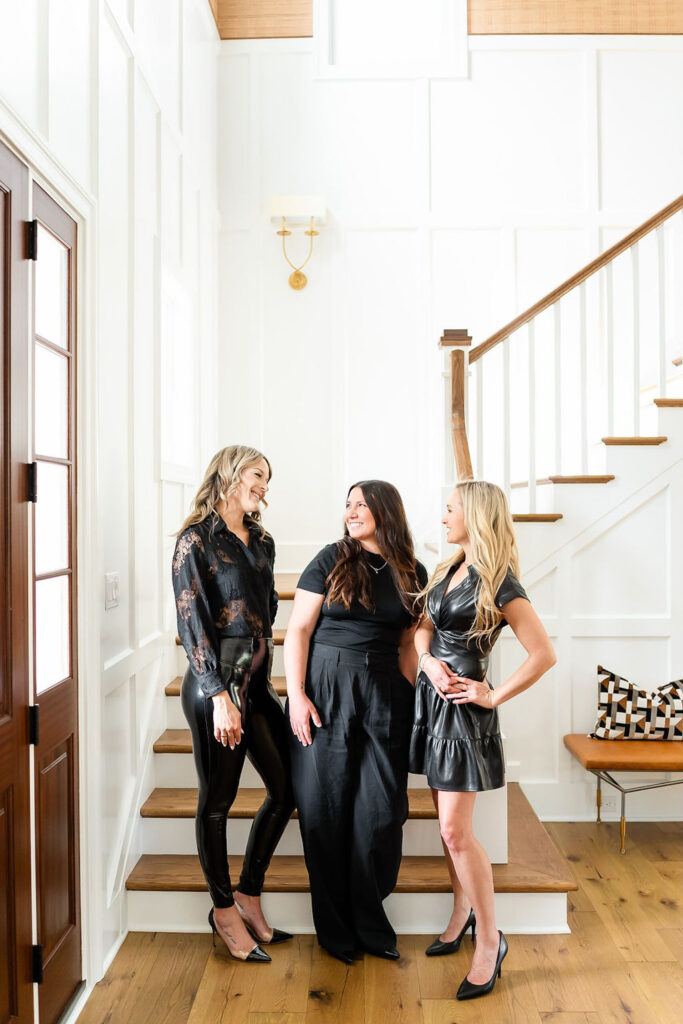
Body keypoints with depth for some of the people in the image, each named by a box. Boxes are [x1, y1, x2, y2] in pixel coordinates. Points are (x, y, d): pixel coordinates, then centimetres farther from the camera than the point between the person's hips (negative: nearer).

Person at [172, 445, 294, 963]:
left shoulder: (262, 540, 12)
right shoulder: (196, 540, -8)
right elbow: (192, 623, -13)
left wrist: (264, 671, 15)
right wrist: (221, 695, -17)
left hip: (258, 678, 7)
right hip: (216, 682, -7)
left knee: (287, 788, 8)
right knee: (217, 800, 6)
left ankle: (248, 895, 27)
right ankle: (224, 911, 25)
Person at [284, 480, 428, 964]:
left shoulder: (413, 574, 7)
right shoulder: (331, 560, 0)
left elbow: (408, 644, 11)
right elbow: (298, 630, -3)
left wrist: (410, 698, 2)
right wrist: (297, 695, -10)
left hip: (385, 693, 2)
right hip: (325, 688, -2)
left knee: (382, 807, 2)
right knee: (326, 806, 5)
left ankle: (371, 923, 23)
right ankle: (336, 928, 24)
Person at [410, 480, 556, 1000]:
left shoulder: (499, 584, -15)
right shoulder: (450, 569, 9)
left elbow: (544, 654, -18)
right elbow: (424, 625, 14)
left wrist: (494, 697, -14)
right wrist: (429, 660, -7)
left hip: (464, 709, -8)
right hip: (434, 699, 8)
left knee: (456, 831, -6)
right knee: (448, 823, 17)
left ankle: (490, 939, 10)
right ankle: (462, 913, 33)